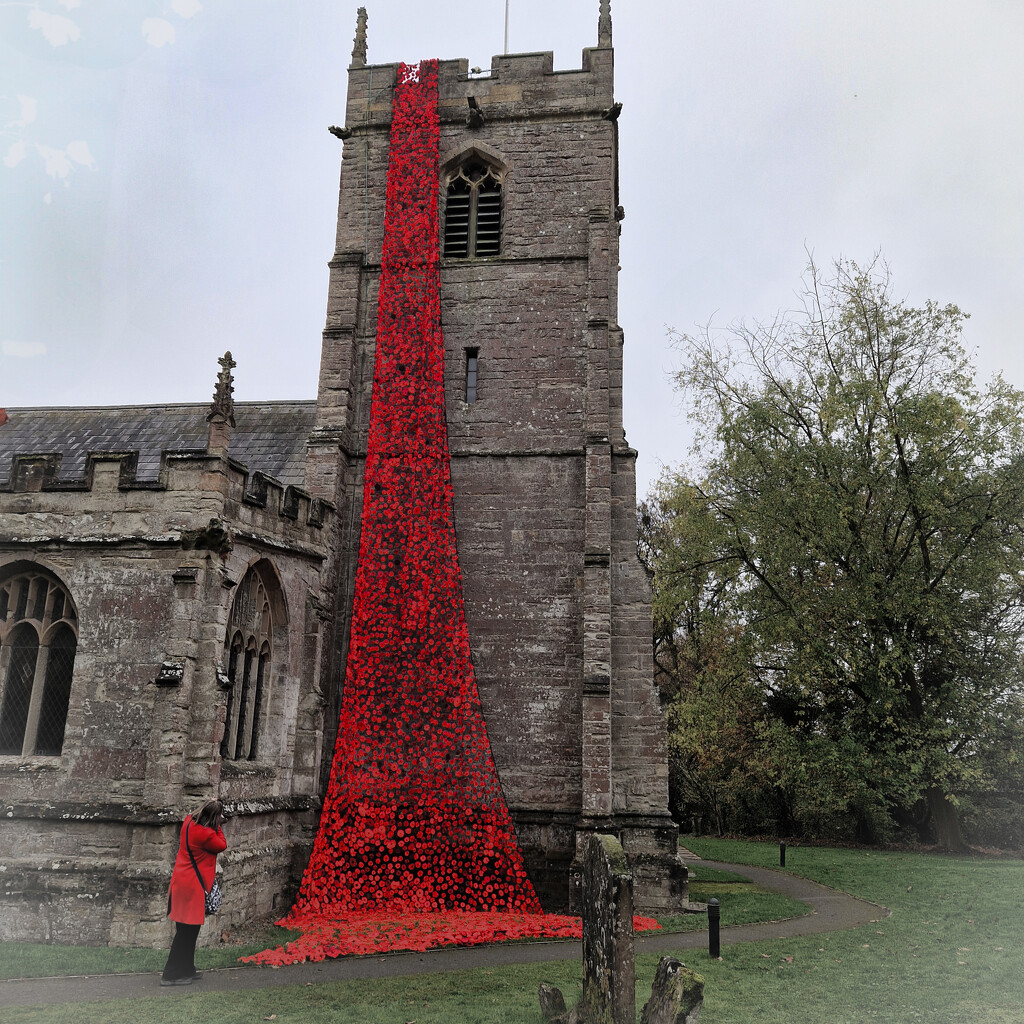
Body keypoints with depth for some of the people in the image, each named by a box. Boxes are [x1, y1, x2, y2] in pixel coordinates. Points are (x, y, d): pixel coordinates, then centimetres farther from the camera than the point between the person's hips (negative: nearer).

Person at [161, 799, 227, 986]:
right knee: (188, 930, 1)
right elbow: (222, 845, -6)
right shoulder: (206, 834, -24)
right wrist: (217, 827, -5)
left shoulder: (188, 821, 0)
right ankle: (172, 974, 7)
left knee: (186, 930, 18)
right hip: (193, 885, -9)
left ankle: (186, 970, 29)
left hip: (181, 881, 9)